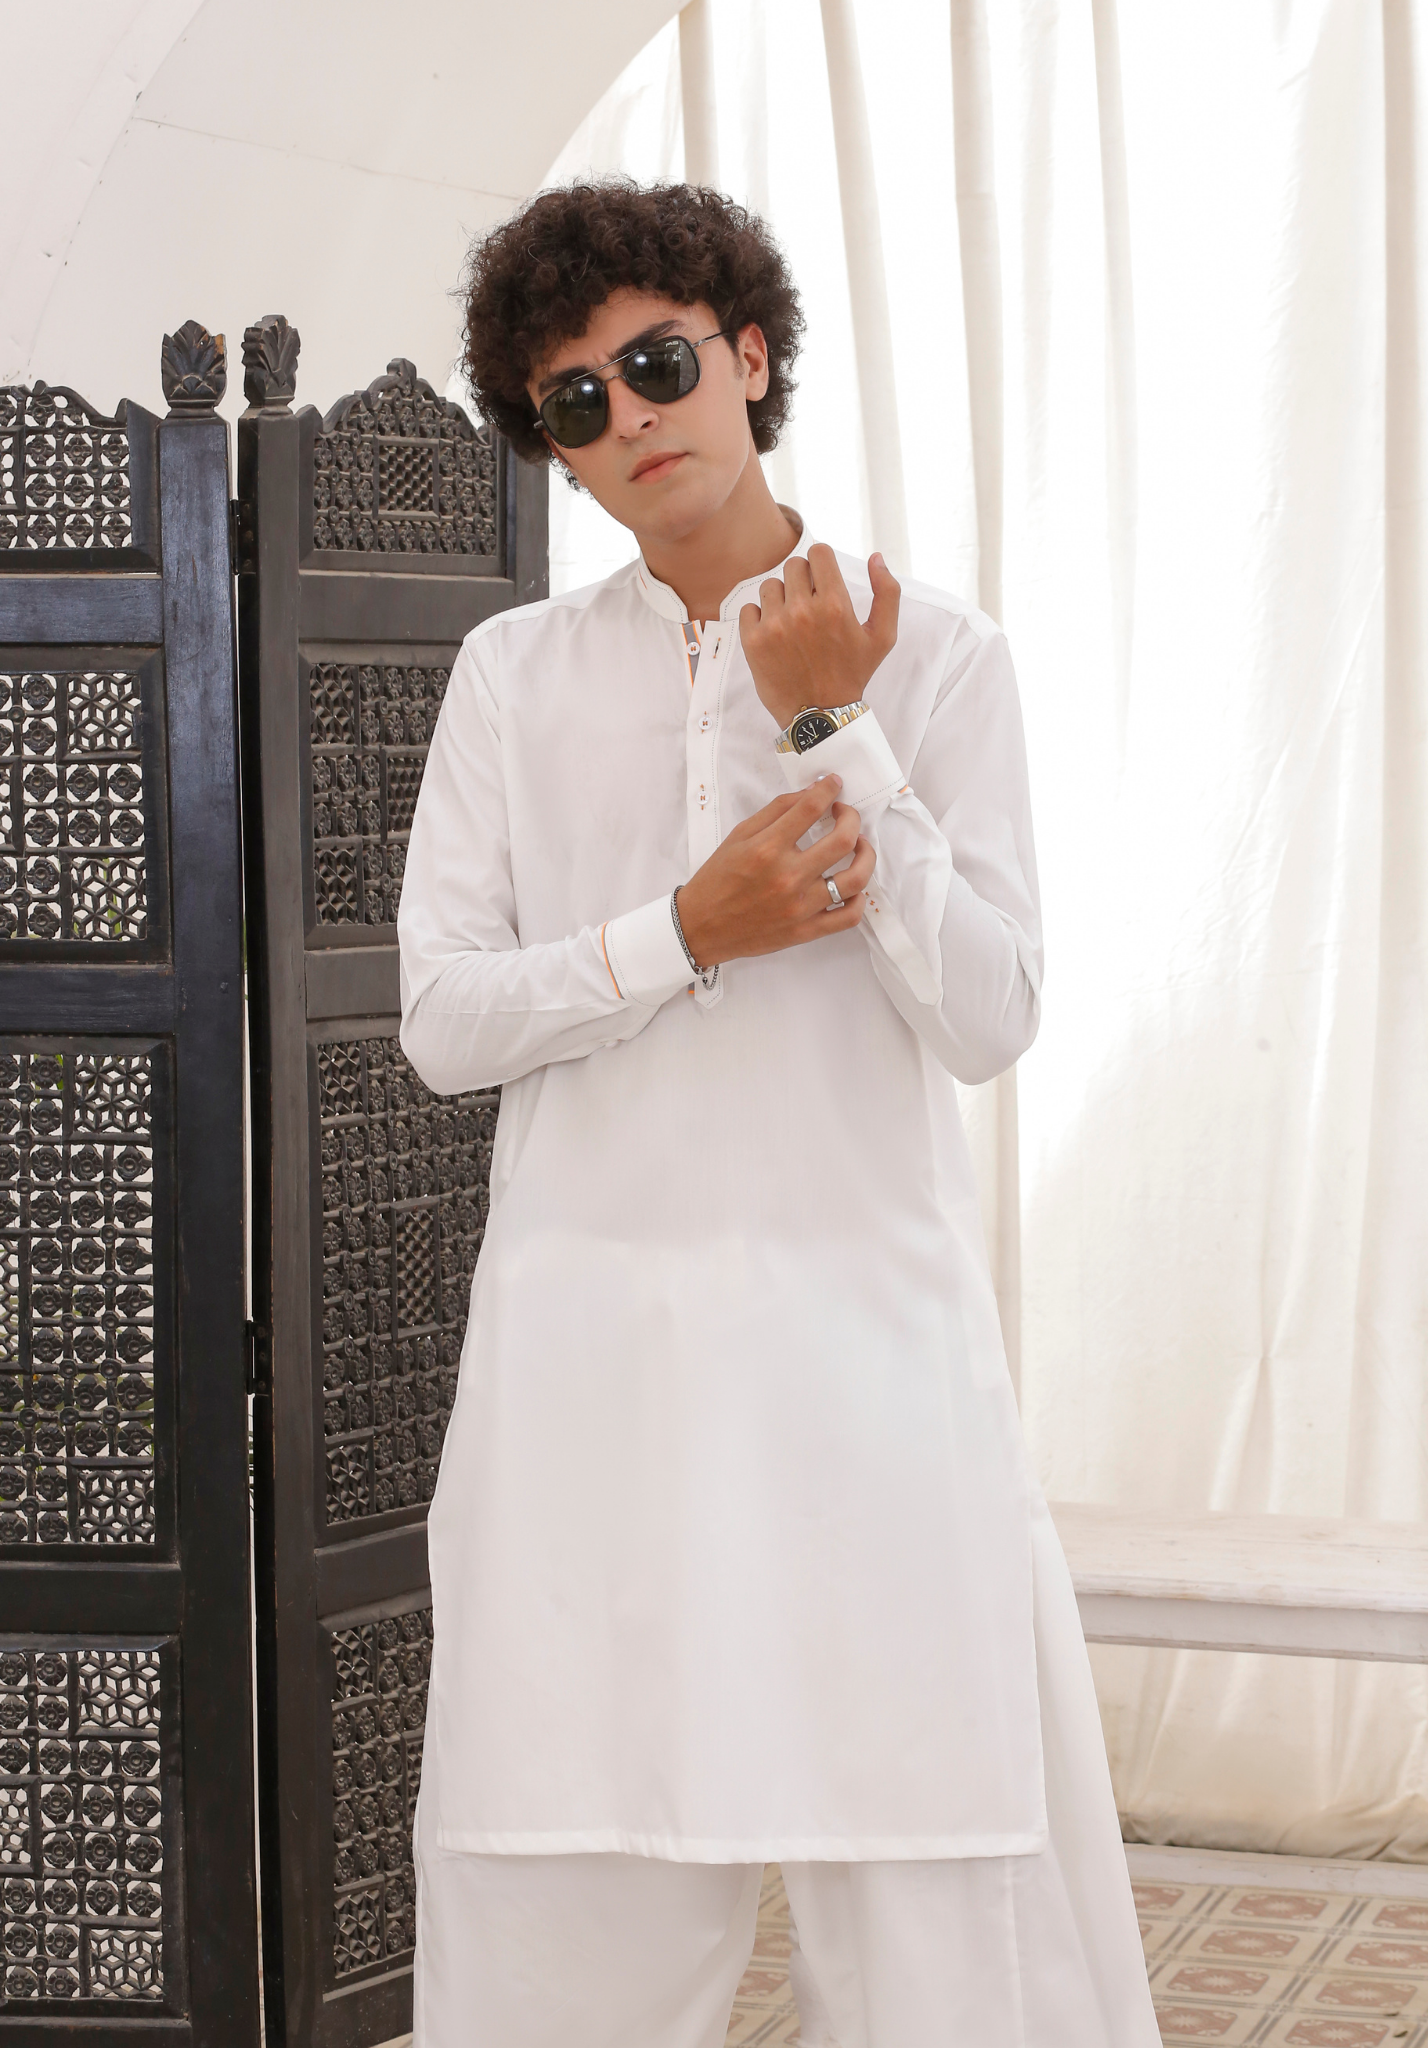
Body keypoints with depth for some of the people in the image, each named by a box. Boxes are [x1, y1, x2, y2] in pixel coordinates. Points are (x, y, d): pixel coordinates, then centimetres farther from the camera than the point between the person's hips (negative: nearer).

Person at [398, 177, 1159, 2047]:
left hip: (869, 1324, -1)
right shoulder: (515, 672, 9)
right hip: (588, 1335, 1)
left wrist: (835, 732, -9)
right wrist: (686, 932, -10)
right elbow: (442, 1016, 4)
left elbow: (991, 1017, -4)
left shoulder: (933, 651, 4)